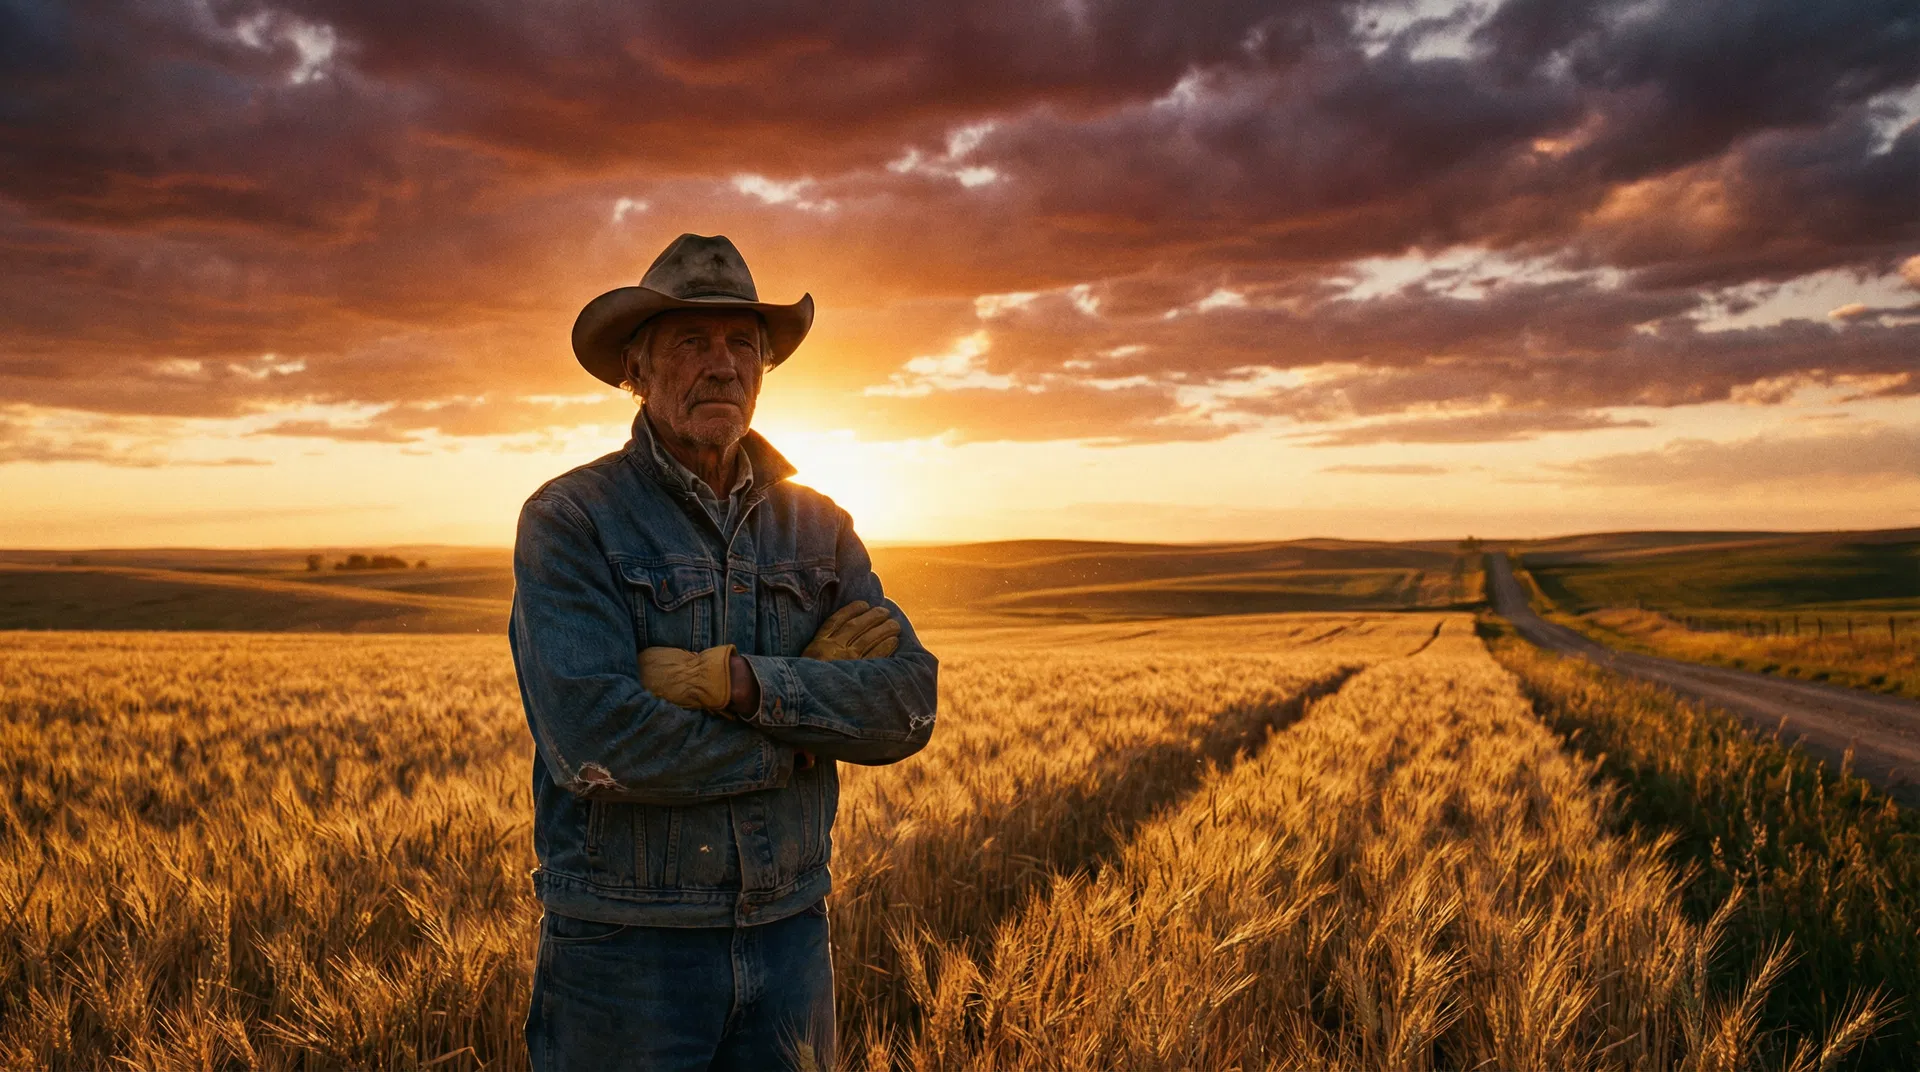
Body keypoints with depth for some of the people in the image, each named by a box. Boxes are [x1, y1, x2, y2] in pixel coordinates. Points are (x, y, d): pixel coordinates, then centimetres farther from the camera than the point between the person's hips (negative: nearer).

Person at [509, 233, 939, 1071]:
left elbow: (910, 705, -6)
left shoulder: (818, 528, 5)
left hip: (790, 936, 4)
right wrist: (809, 730, -12)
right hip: (625, 944, -4)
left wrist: (741, 683, -20)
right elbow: (596, 741, -21)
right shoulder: (568, 521, -9)